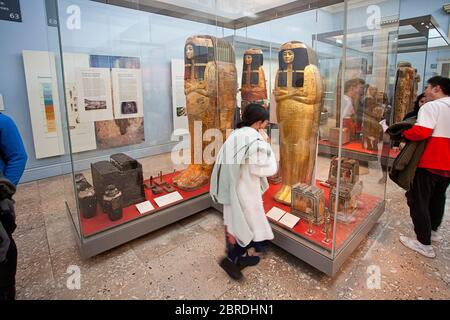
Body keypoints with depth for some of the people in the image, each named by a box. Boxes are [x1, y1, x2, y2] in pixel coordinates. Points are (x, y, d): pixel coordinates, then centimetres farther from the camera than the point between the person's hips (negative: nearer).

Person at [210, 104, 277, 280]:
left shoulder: (235, 135, 5)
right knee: (251, 225, 10)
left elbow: (228, 162, 9)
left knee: (238, 223, 21)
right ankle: (231, 259, 16)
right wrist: (266, 144, -10)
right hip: (244, 191, -8)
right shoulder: (255, 140, -20)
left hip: (231, 188, 8)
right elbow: (270, 169, -16)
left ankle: (241, 256, 38)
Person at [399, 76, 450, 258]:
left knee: (418, 201, 0)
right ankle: (433, 230, 40)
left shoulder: (431, 106, -14)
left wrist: (402, 133, -12)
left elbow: (421, 132, -27)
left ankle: (424, 244, 5)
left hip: (428, 162, -9)